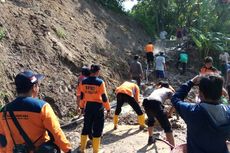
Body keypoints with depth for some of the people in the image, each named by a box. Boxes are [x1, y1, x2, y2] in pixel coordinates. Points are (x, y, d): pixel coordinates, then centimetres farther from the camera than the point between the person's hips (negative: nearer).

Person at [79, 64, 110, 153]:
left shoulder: (83, 82, -1)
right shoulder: (100, 82, -15)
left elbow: (82, 96, 6)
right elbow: (104, 97, -11)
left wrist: (82, 107, 18)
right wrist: (108, 108, -1)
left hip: (88, 106, 5)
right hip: (98, 107, -4)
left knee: (86, 127, 19)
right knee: (97, 129, 8)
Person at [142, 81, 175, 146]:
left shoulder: (156, 89, 38)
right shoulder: (169, 91, 25)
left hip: (146, 102, 6)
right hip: (156, 103, -5)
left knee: (151, 120, 34)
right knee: (167, 127, 0)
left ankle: (150, 139, 47)